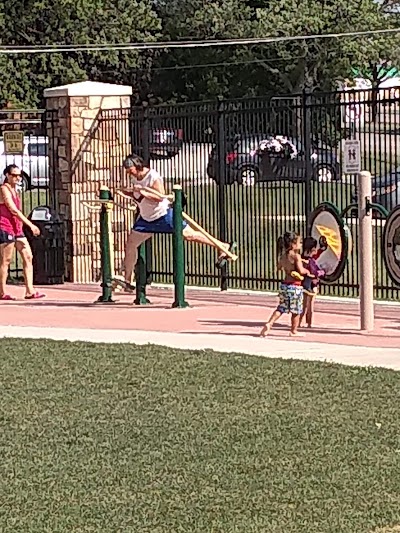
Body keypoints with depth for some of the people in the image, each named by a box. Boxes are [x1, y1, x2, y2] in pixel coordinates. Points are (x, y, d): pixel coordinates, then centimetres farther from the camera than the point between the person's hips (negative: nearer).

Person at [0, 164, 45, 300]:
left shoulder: (14, 190, 19)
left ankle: (30, 291, -2)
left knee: (28, 256, 1)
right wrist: (30, 225, -20)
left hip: (17, 229, 9)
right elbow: (13, 210, -18)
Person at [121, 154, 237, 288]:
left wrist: (143, 193, -35)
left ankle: (224, 247, 5)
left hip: (163, 215, -8)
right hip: (146, 219, 8)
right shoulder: (134, 178, 1)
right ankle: (127, 280, 16)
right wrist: (128, 193, -1)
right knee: (130, 245, 5)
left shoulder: (153, 177, -22)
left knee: (188, 235, -6)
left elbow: (160, 197, -28)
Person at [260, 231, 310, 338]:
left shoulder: (283, 255, 7)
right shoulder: (296, 256, -16)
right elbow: (301, 270, -22)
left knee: (281, 307, 14)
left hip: (284, 285, 7)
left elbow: (279, 267, 23)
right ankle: (294, 331, 16)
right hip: (295, 286, -7)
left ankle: (269, 323, -3)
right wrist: (306, 271, -2)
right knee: (296, 310, 8)